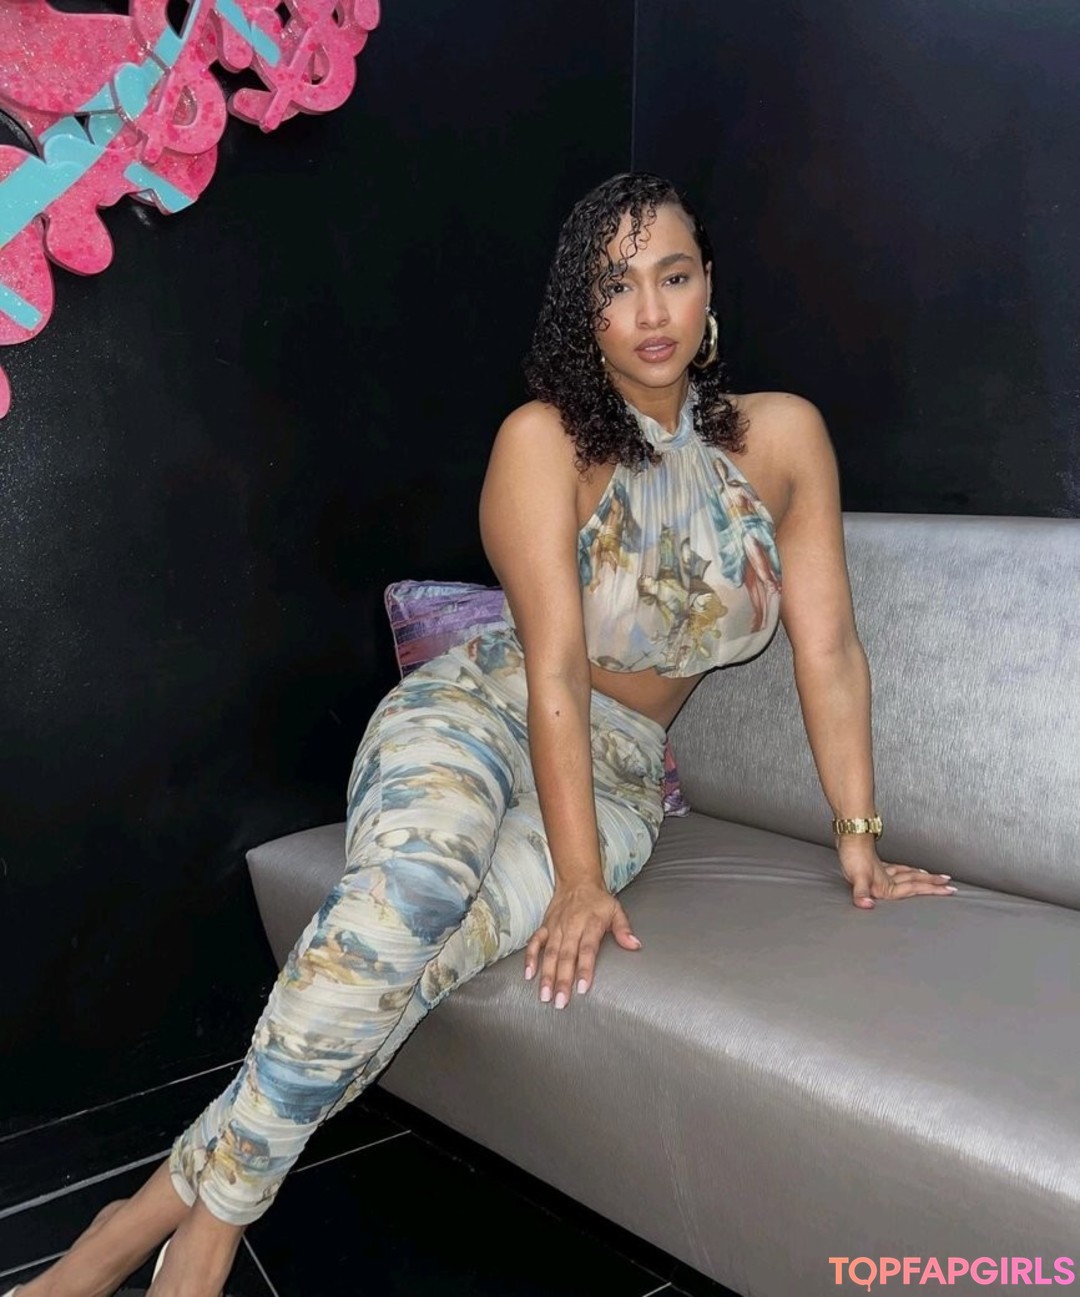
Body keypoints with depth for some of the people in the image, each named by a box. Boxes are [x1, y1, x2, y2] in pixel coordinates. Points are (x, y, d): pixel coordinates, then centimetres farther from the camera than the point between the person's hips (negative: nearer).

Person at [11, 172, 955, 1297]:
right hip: (477, 711, -2)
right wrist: (579, 878, -22)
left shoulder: (782, 436, -2)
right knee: (413, 879, -36)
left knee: (420, 947, -28)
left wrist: (859, 836, -3)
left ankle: (182, 1196, -16)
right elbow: (554, 668, -17)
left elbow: (828, 649, -1)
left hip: (616, 770, 2)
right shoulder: (544, 441, -11)